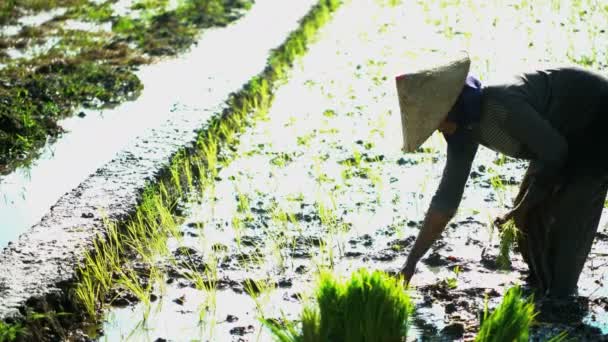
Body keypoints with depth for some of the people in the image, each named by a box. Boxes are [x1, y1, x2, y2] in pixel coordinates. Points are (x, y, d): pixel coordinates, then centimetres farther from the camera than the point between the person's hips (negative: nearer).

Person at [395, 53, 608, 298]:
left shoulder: (503, 106, -36)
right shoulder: (464, 128, -10)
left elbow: (555, 154, -23)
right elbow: (447, 197, -6)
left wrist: (522, 209, -12)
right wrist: (411, 262, -7)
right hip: (569, 131, 8)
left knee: (567, 216, -12)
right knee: (531, 214, 5)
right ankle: (540, 292, 23)